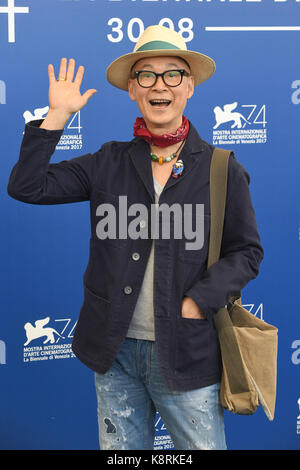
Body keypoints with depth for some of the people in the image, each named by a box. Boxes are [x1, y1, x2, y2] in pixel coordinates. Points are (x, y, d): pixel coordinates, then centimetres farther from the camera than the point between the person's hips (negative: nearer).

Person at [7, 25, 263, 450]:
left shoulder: (221, 169, -1)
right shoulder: (109, 163, 3)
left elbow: (247, 252, 0)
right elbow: (26, 186, -2)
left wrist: (197, 303, -12)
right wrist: (58, 115, -5)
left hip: (186, 352, -2)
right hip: (116, 351, 2)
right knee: (120, 450, 17)